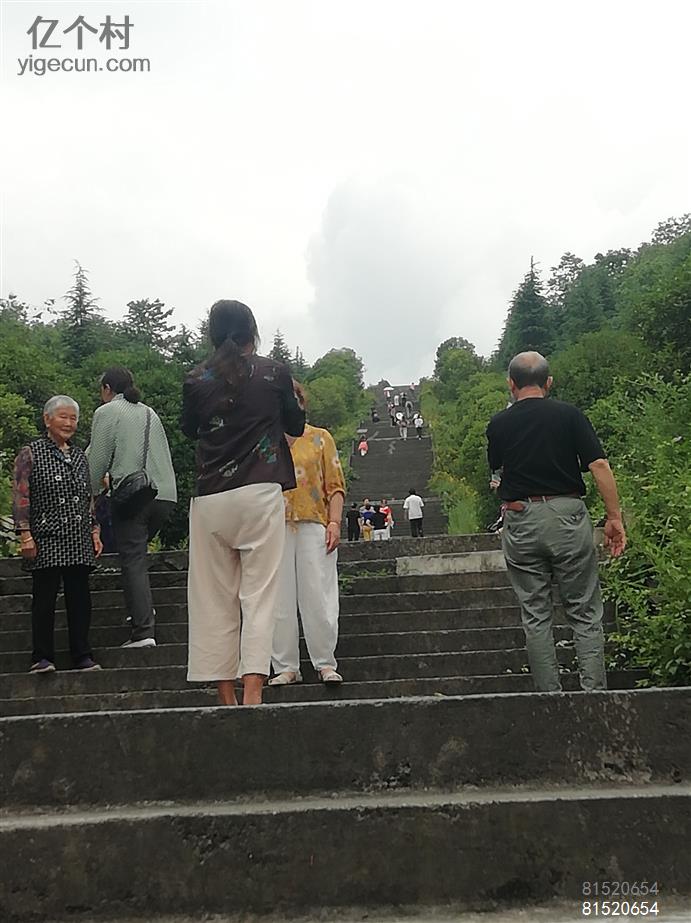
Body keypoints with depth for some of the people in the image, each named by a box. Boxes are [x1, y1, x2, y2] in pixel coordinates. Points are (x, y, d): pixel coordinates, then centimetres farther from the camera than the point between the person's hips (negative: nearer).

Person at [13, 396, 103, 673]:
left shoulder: (79, 456, 16)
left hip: (79, 543, 5)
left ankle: (82, 655, 14)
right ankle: (42, 657, 11)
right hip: (46, 542, -4)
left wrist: (95, 531, 14)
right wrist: (25, 535, -11)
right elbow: (20, 497, -5)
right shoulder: (31, 454, 0)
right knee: (44, 598, 1)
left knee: (80, 598, 6)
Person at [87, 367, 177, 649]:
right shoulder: (150, 412, 22)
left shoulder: (107, 412, 4)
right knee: (137, 551, 22)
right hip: (165, 493, 6)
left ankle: (143, 631, -9)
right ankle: (144, 610, 15)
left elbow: (97, 460, 0)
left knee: (132, 560, -4)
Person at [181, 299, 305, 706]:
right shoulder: (274, 372, 2)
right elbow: (296, 426, 15)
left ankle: (226, 695, 11)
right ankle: (252, 690, -10)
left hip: (210, 499, 2)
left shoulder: (197, 379, 6)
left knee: (215, 599, 7)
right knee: (259, 595, -1)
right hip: (261, 494, -2)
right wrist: (294, 399, 32)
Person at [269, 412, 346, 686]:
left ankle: (325, 664, 7)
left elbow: (335, 485, 7)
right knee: (279, 601, 1)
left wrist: (334, 522, -5)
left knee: (319, 598, -3)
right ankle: (286, 667, 9)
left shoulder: (320, 437, 12)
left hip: (313, 524, -1)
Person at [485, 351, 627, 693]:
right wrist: (614, 517, -5)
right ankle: (595, 692, 8)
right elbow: (599, 465, -9)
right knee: (585, 613, 8)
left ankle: (549, 696, 13)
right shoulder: (569, 415, -2)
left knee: (535, 616, 9)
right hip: (568, 515, -1)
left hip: (521, 520, 1)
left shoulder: (498, 425, 3)